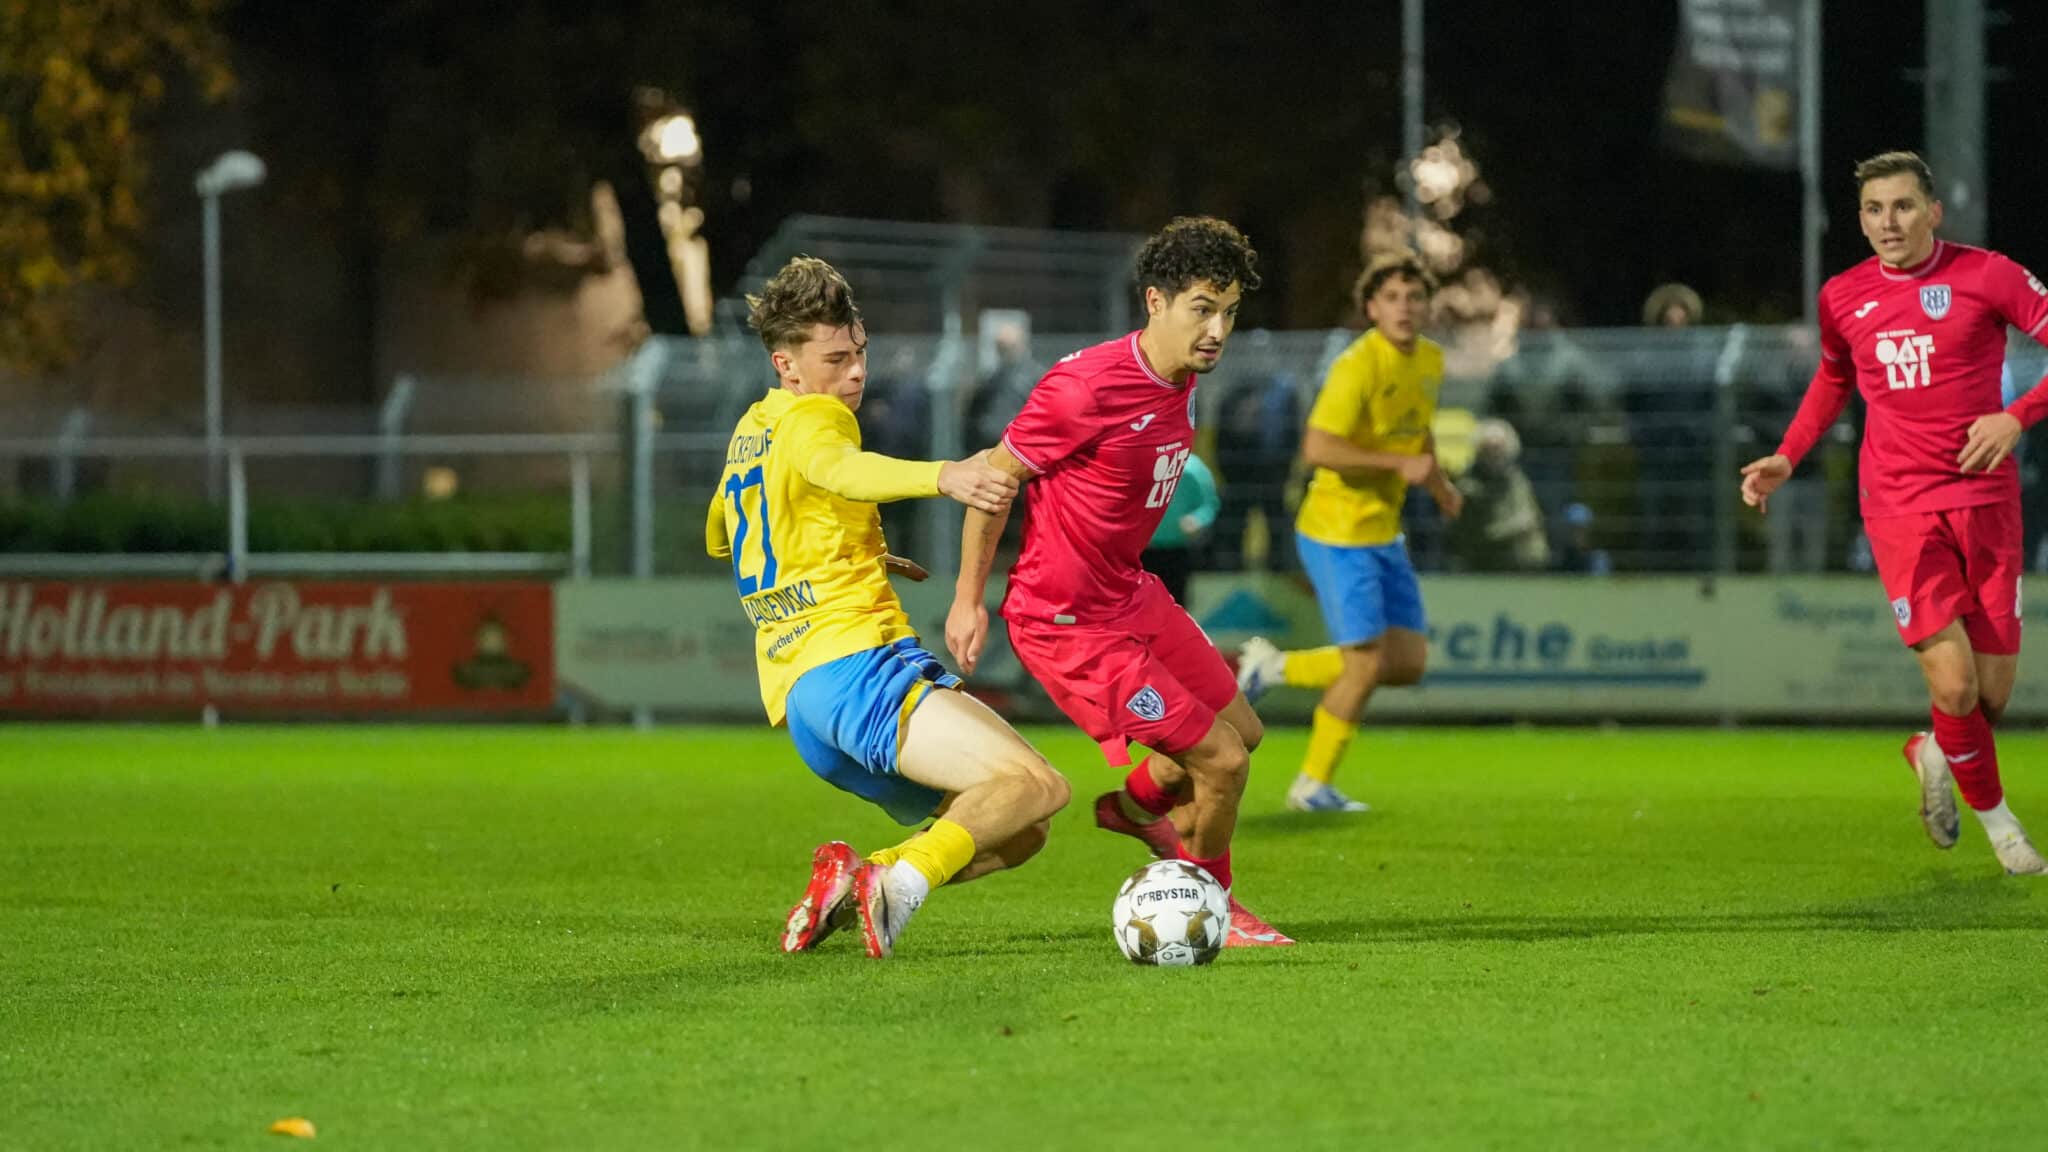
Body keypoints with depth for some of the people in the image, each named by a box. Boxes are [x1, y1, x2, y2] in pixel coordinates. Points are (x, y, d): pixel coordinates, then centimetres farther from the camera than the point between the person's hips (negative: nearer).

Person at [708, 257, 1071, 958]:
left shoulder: (750, 431, 25)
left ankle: (849, 880, -4)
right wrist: (943, 476, -48)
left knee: (1017, 833, 12)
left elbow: (718, 536, 43)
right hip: (854, 662, -9)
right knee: (1036, 787, -24)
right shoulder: (810, 415, -3)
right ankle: (900, 882, -37)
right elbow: (838, 468, -29)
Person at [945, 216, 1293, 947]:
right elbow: (994, 477, -16)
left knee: (1242, 729, 19)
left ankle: (1133, 804, 45)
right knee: (1221, 760, -7)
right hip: (1067, 624, -9)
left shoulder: (1182, 378, 1)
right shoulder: (1088, 387, -26)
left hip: (1129, 594, 9)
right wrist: (968, 600, -10)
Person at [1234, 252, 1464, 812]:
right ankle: (1313, 785, 12)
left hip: (1384, 534, 9)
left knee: (1408, 663, 6)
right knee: (1365, 665, -9)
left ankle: (1275, 667, 22)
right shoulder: (1357, 367, -21)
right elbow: (1318, 447, -28)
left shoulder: (1431, 361, 7)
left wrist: (1438, 484, 15)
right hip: (1338, 533, -9)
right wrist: (1399, 464, -28)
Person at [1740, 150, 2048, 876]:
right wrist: (1786, 458, 12)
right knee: (1952, 680, -15)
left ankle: (1934, 755, 35)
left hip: (1985, 500, 0)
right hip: (1899, 508, 0)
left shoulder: (1986, 276, -4)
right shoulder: (1842, 298, 5)